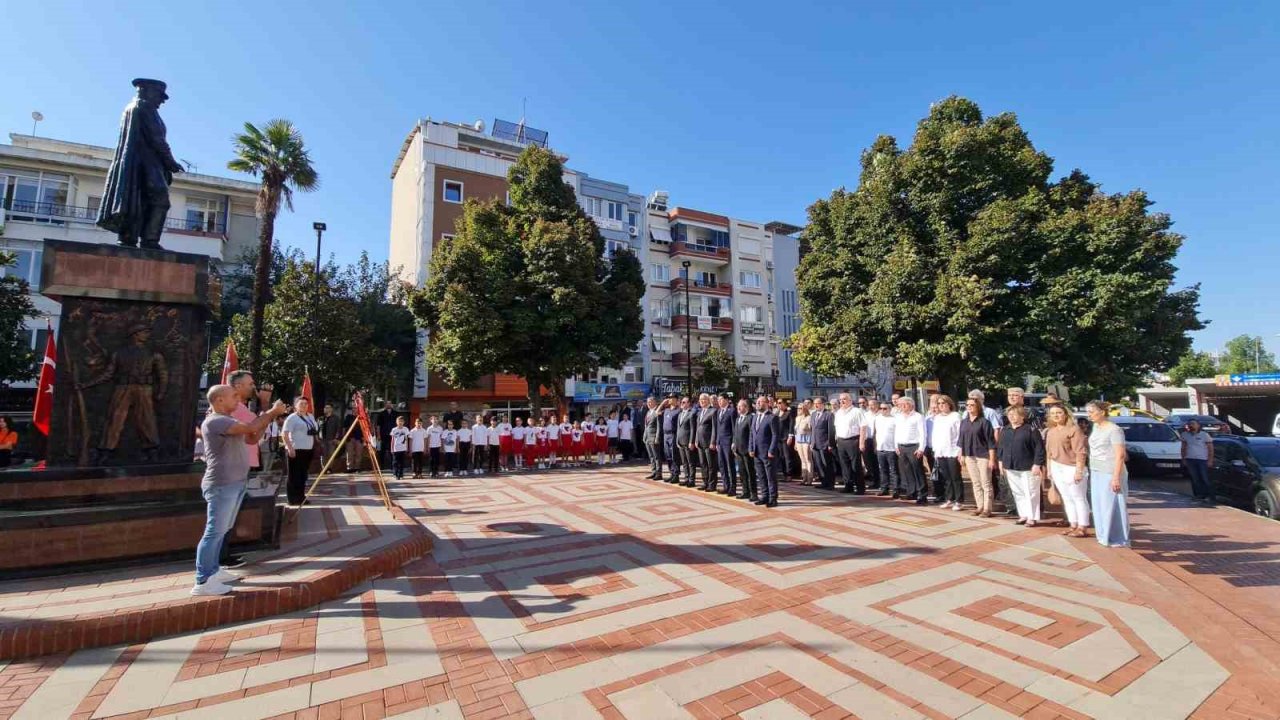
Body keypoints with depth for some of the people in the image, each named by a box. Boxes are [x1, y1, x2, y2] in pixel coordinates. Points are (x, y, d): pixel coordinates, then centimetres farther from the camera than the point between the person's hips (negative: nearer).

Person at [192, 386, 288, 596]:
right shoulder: (215, 421, -15)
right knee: (215, 532, -8)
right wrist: (272, 412, -12)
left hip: (235, 483, 10)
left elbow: (253, 435, 19)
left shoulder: (227, 420, 18)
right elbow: (250, 428, -25)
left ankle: (212, 571, 25)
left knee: (223, 530, 15)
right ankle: (202, 582, -3)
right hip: (222, 485, -10)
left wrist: (271, 415, 8)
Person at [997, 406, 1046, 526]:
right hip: (1011, 468, 6)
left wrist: (1037, 464, -15)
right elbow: (1000, 446, 16)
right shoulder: (1005, 430, 8)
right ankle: (1023, 515, 23)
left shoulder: (1031, 430, -10)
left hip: (1028, 468, -6)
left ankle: (1032, 517, 11)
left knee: (1030, 493, 2)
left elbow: (1039, 448, -12)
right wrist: (1001, 461, 12)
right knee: (1017, 493, 12)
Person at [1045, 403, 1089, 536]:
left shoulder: (1073, 429, -9)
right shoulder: (1050, 432, 12)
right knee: (1067, 498, 12)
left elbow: (1080, 452, -14)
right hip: (1057, 468, 7)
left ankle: (1082, 528, 5)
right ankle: (1073, 525, 19)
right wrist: (1049, 470, 14)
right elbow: (1049, 452, 16)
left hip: (1071, 468, -7)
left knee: (1079, 498, 0)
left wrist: (1079, 471, -19)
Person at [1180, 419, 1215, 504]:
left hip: (1202, 460, -3)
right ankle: (1199, 496, 10)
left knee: (1205, 479, -2)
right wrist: (1183, 459, 8)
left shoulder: (1204, 435, -1)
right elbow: (1183, 448, 14)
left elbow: (1210, 448, -1)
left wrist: (1210, 460, -8)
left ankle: (1209, 496, 6)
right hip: (1189, 460, 3)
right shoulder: (1185, 435, 9)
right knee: (1194, 479, 5)